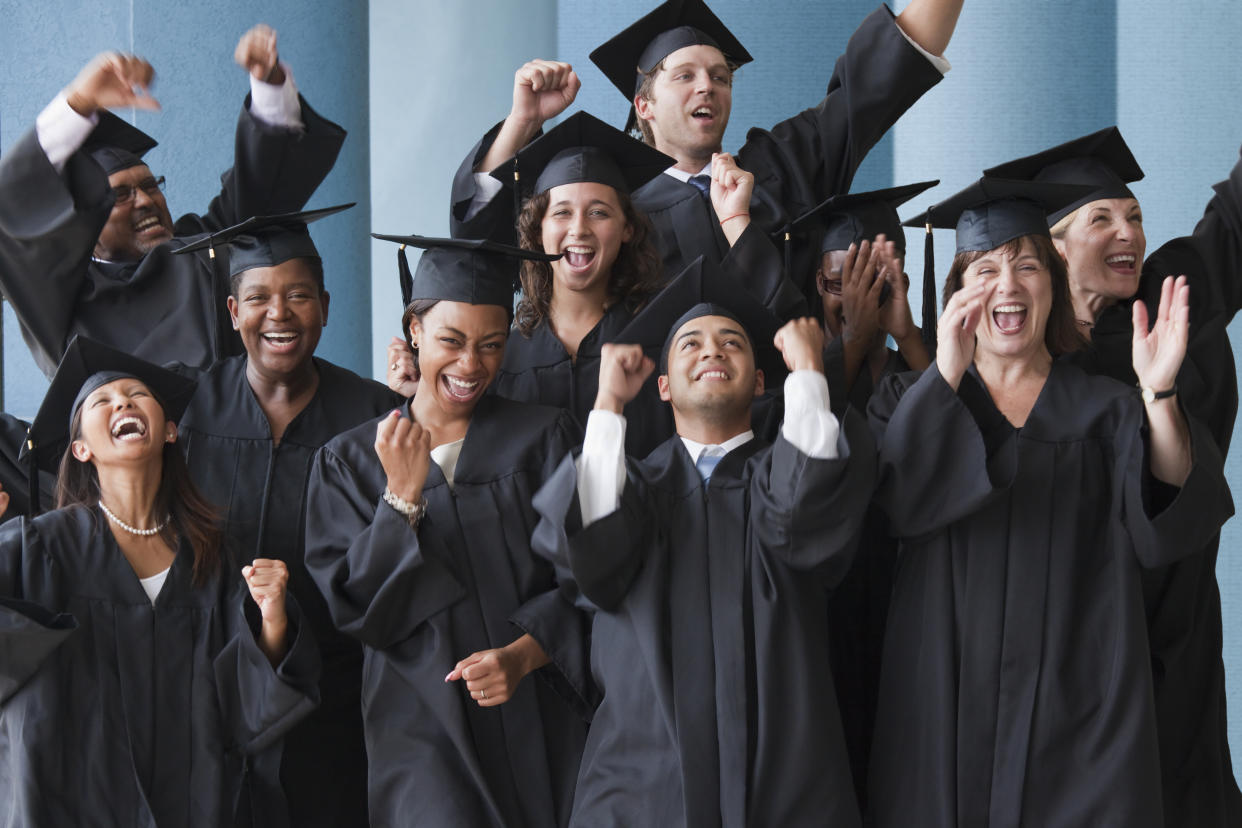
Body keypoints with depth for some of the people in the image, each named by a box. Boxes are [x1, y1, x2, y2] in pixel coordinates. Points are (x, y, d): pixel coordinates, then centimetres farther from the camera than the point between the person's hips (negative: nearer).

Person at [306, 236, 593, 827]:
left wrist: (522, 655, -15)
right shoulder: (349, 461, 6)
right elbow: (355, 609, -2)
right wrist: (403, 495, -12)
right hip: (424, 729, -1)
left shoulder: (543, 438, 5)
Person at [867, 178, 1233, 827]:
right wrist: (947, 375, -27)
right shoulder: (910, 401, 7)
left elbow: (1167, 524, -11)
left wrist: (1160, 395, -27)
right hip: (946, 702, 0)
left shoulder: (1107, 410, 7)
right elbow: (891, 501, -14)